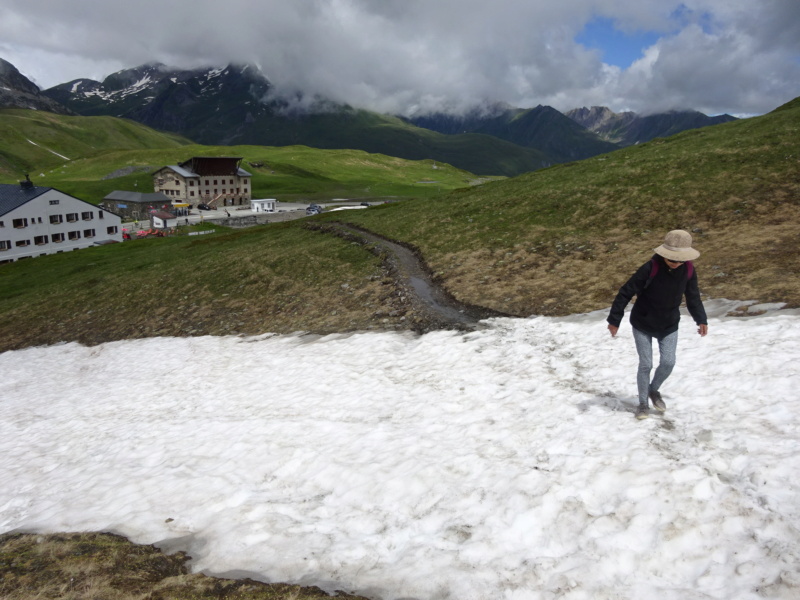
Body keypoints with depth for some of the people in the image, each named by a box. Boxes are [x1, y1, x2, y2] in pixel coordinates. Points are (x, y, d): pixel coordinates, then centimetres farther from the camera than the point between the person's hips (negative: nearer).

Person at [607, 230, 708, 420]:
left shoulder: (688, 270, -11)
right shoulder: (650, 269, -25)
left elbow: (693, 297, 7)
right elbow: (625, 293, -19)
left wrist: (701, 319, 1)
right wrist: (614, 320, -17)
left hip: (669, 325, 4)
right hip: (642, 324, -4)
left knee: (668, 362, -3)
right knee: (646, 364, -1)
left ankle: (654, 390, 27)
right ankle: (643, 403, 17)